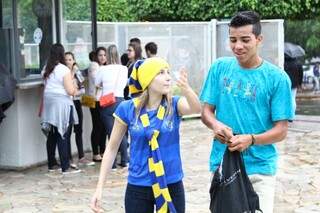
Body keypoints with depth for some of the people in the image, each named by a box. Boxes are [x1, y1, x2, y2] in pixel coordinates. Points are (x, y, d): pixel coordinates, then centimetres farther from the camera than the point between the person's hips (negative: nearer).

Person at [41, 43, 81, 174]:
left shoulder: (46, 70, 8)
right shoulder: (64, 70, -12)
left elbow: (46, 87, 15)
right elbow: (71, 91, -15)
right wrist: (75, 89, 5)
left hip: (49, 104, 7)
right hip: (62, 104, -7)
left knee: (52, 135, 12)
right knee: (63, 136, -5)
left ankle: (52, 164, 20)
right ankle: (65, 167, -4)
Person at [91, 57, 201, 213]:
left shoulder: (174, 105, -5)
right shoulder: (127, 109, -7)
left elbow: (196, 108, -28)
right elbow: (112, 148, 2)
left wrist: (186, 89, -49)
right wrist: (100, 187, -2)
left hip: (172, 185, 1)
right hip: (138, 187, -1)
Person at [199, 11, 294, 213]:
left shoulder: (277, 77, -8)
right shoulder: (220, 68, 0)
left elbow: (281, 130, -8)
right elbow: (206, 110, 4)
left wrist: (250, 139, -26)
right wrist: (215, 124, -19)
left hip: (259, 168, -2)